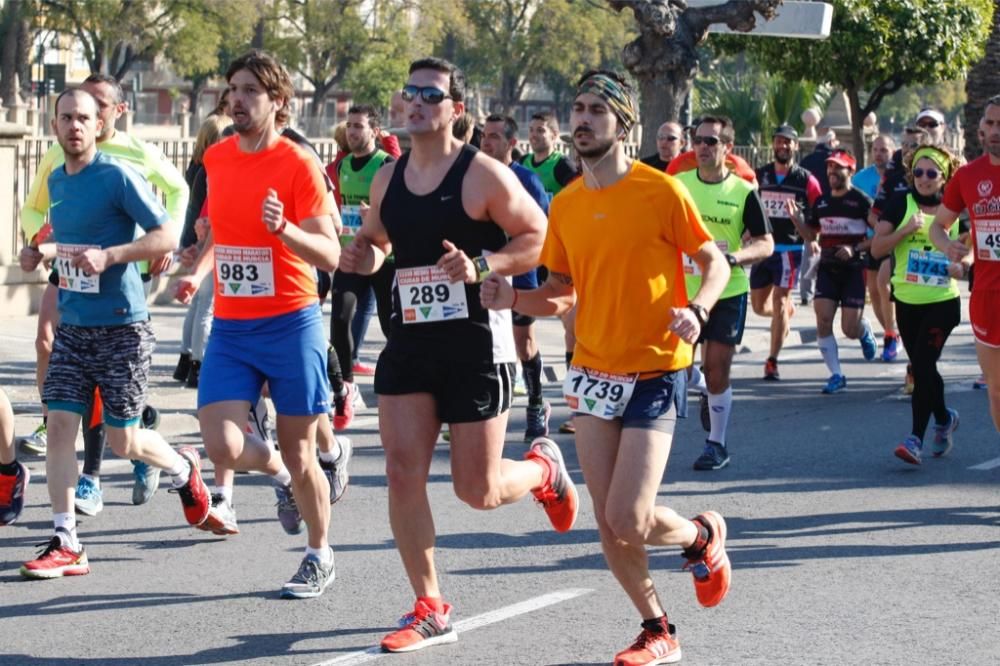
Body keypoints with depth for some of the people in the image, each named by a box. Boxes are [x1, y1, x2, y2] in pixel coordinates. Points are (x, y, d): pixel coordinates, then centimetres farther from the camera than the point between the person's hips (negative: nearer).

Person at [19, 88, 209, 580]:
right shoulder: (56, 181, 10)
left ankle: (183, 468, 35)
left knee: (122, 441, 2)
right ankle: (66, 543, -2)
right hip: (73, 325, 6)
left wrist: (108, 256, -25)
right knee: (59, 425, -5)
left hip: (122, 327, -6)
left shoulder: (117, 177, -12)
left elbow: (166, 236, -16)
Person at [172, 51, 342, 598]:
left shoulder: (299, 165, -10)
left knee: (299, 453, 3)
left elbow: (330, 256, -14)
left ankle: (319, 557, 25)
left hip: (290, 324, -4)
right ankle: (279, 473, 24)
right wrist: (198, 271, 9)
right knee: (223, 446, -10)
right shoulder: (217, 158, 7)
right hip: (229, 327, 4)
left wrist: (283, 230, -31)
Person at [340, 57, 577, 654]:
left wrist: (482, 266, -25)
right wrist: (363, 257, -2)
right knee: (403, 474, -4)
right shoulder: (388, 179, 6)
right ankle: (430, 610, 7)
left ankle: (544, 469, 35)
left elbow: (540, 239, -10)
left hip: (476, 342, -5)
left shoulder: (484, 175, -11)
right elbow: (375, 240, 22)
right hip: (409, 341, 5)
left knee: (478, 491, -1)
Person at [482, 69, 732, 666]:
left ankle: (704, 537, 20)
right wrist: (513, 298, -8)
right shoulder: (566, 204, 6)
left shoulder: (661, 191, -10)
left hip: (655, 372, -5)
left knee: (627, 521, -13)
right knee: (608, 522, 4)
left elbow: (715, 262, -3)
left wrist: (697, 310, -22)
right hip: (594, 370, 5)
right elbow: (562, 295, 12)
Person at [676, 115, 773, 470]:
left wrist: (733, 257, -22)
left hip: (727, 293, -3)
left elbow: (766, 244, -5)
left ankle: (717, 444, 13)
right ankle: (704, 388, 37)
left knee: (718, 370, -2)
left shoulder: (743, 192, -6)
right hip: (684, 290, 3)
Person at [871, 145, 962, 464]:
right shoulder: (901, 204, 0)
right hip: (907, 302, 2)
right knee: (921, 368, 12)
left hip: (942, 301, -2)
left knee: (923, 364, -14)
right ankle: (944, 419, 38)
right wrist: (907, 229, -19)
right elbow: (877, 248, -5)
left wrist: (961, 265, -9)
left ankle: (916, 437, -12)